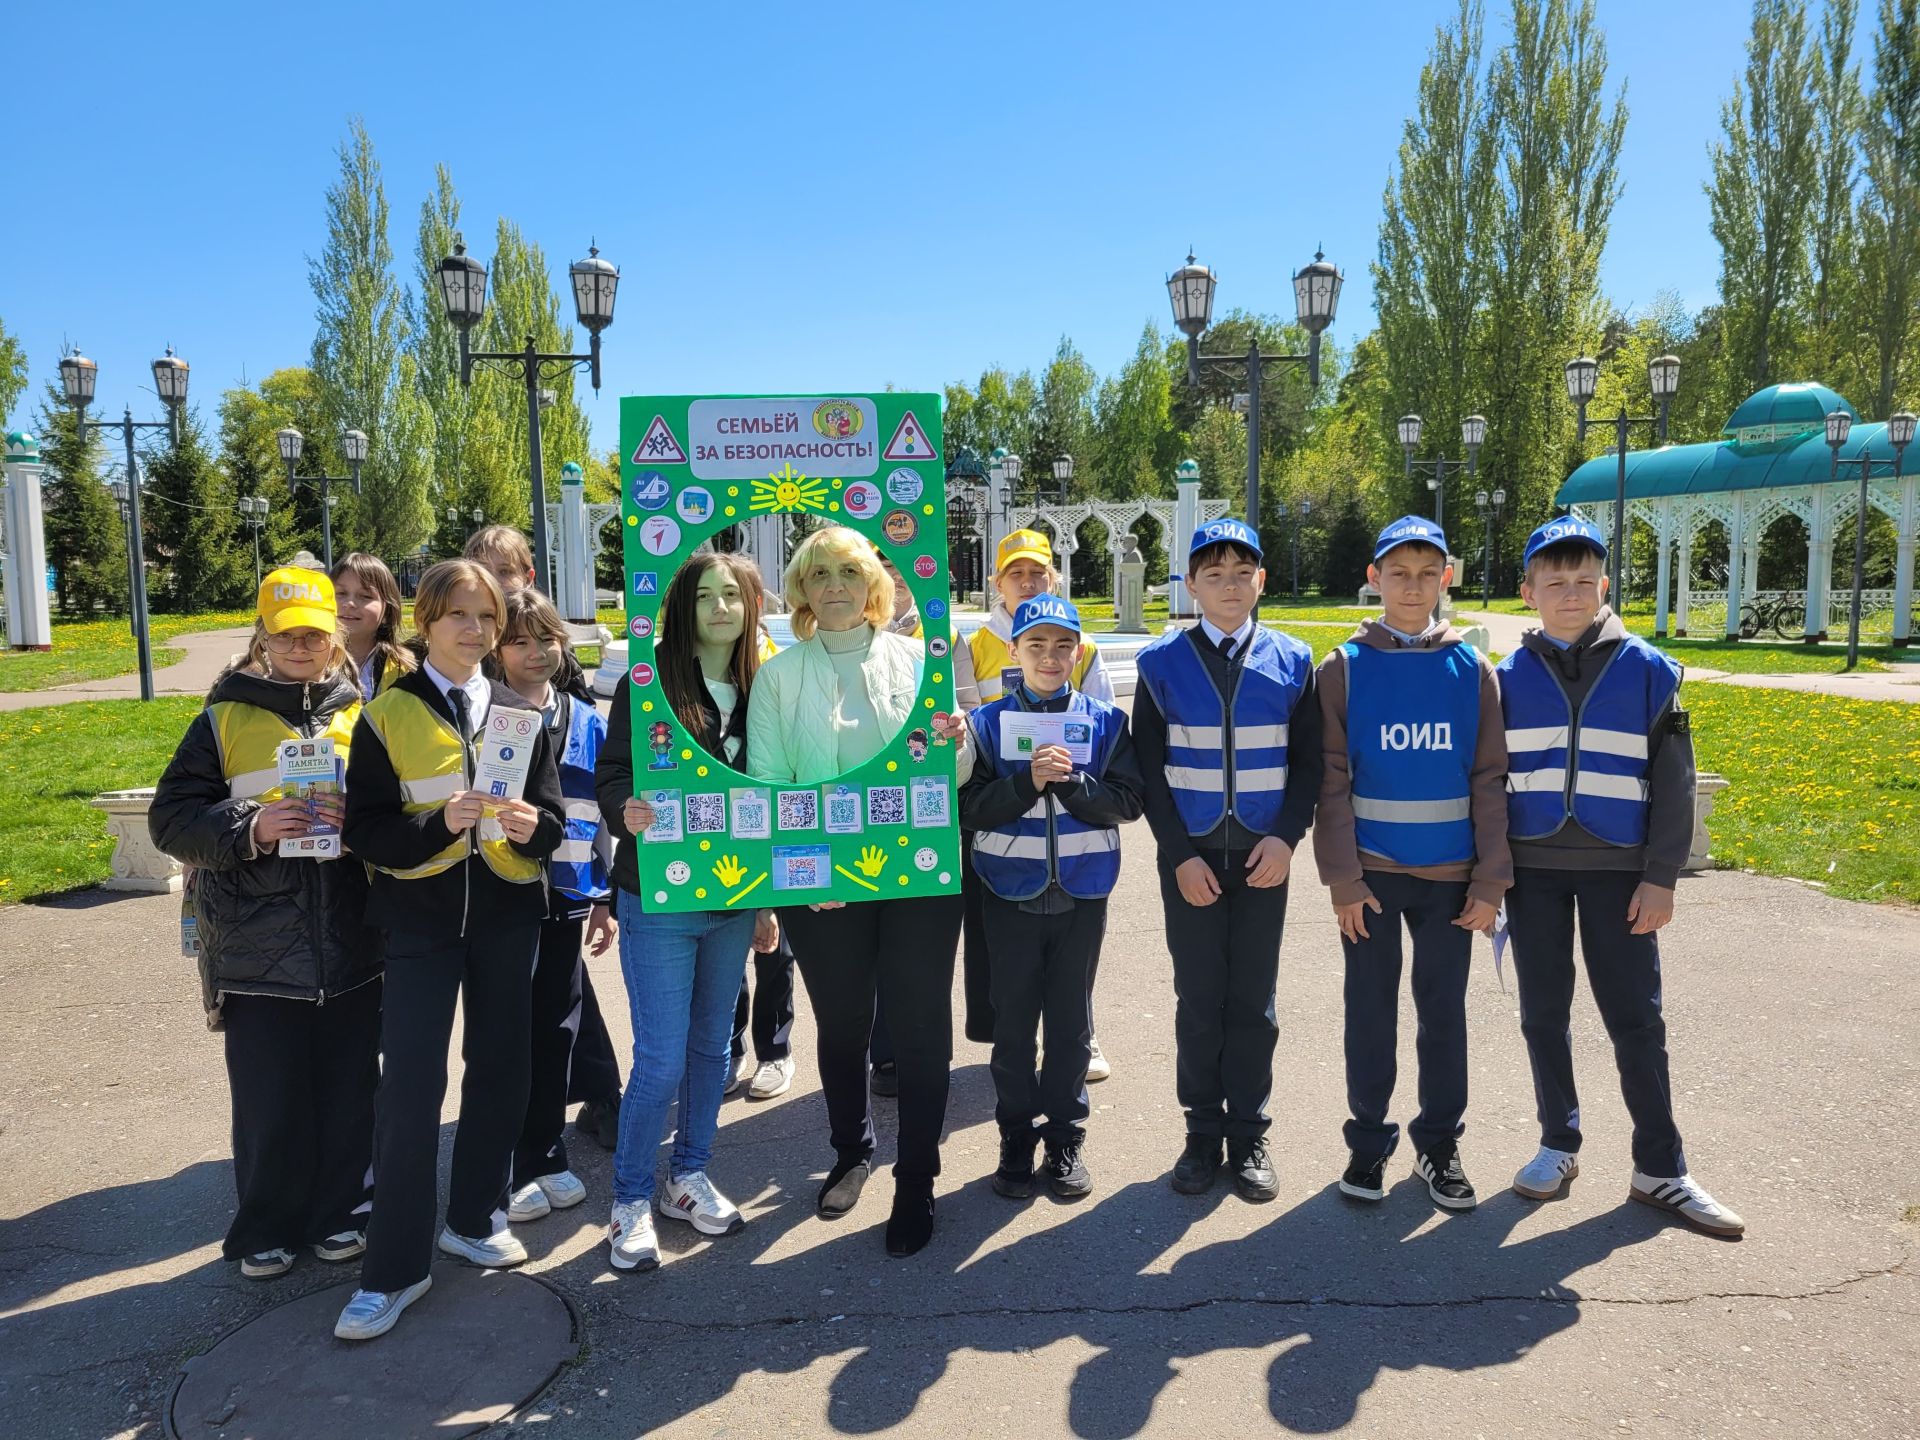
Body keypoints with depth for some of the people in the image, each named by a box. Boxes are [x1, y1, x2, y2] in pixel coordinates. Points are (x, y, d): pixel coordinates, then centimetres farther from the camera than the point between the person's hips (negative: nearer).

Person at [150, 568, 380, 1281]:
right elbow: (171, 818, 1)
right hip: (258, 948, -1)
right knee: (268, 1100, 7)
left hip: (349, 946, 1)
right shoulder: (224, 721, 4)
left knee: (347, 1089, 11)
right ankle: (266, 1230, 27)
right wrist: (250, 827, -16)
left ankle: (338, 1212, 30)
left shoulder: (361, 718, 7)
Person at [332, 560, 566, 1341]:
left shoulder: (519, 712, 7)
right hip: (420, 916, -3)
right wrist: (439, 822, -24)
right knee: (409, 1084, -6)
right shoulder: (386, 714, -2)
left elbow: (554, 817, 5)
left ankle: (474, 1217, 29)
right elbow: (364, 829, -7)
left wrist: (529, 824, -17)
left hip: (507, 911, 3)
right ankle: (394, 1266, 6)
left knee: (499, 1067, 10)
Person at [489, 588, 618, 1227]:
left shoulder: (587, 723, 8)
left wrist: (606, 897, 11)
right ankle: (503, 1170, 18)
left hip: (565, 899, 4)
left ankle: (546, 1157, 27)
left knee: (555, 1031, 12)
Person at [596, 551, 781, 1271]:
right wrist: (628, 811, -32)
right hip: (659, 898, -4)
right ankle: (630, 1198, 18)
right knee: (661, 1059, -2)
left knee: (711, 1045, 15)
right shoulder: (650, 681, -7)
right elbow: (611, 773, -8)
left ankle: (689, 1176, 33)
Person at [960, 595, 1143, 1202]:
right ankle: (1017, 1135, 24)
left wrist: (1070, 781, -21)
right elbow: (971, 809, -8)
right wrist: (1028, 781, -22)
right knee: (1013, 1022, 8)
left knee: (1071, 1021, 11)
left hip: (1081, 892, 1)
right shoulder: (988, 723, -1)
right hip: (1011, 894, 0)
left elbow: (1126, 802, -6)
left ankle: (1065, 1137, 25)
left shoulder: (1105, 720, 1)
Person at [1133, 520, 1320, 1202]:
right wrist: (1180, 856, -8)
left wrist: (1286, 838, -9)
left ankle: (1248, 1135, 21)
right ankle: (1203, 1132, 21)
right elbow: (1150, 770, -1)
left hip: (1264, 856, 1)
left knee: (1253, 1000, 7)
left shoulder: (1292, 661, 3)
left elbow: (1307, 762, 5)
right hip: (1190, 856, -1)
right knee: (1198, 1000, 6)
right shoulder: (1162, 662, -1)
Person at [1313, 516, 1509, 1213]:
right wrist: (1341, 878, -9)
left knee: (1444, 1009, 9)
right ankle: (1369, 1142, 23)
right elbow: (1331, 781, -4)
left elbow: (1490, 780, 2)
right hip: (1371, 873, -1)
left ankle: (1439, 1144, 25)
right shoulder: (1345, 667, -2)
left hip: (1450, 874, 1)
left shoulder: (1472, 669, 2)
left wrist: (1491, 880, -3)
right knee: (1371, 1009, 8)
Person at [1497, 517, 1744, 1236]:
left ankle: (1660, 1170, 15)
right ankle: (1559, 1144, 24)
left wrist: (1661, 876, -5)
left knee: (1636, 1019, 3)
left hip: (1618, 871, -1)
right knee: (1543, 1014, 9)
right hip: (1532, 869, 1)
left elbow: (1673, 782, 0)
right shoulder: (1509, 677, 2)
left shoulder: (1648, 670, -1)